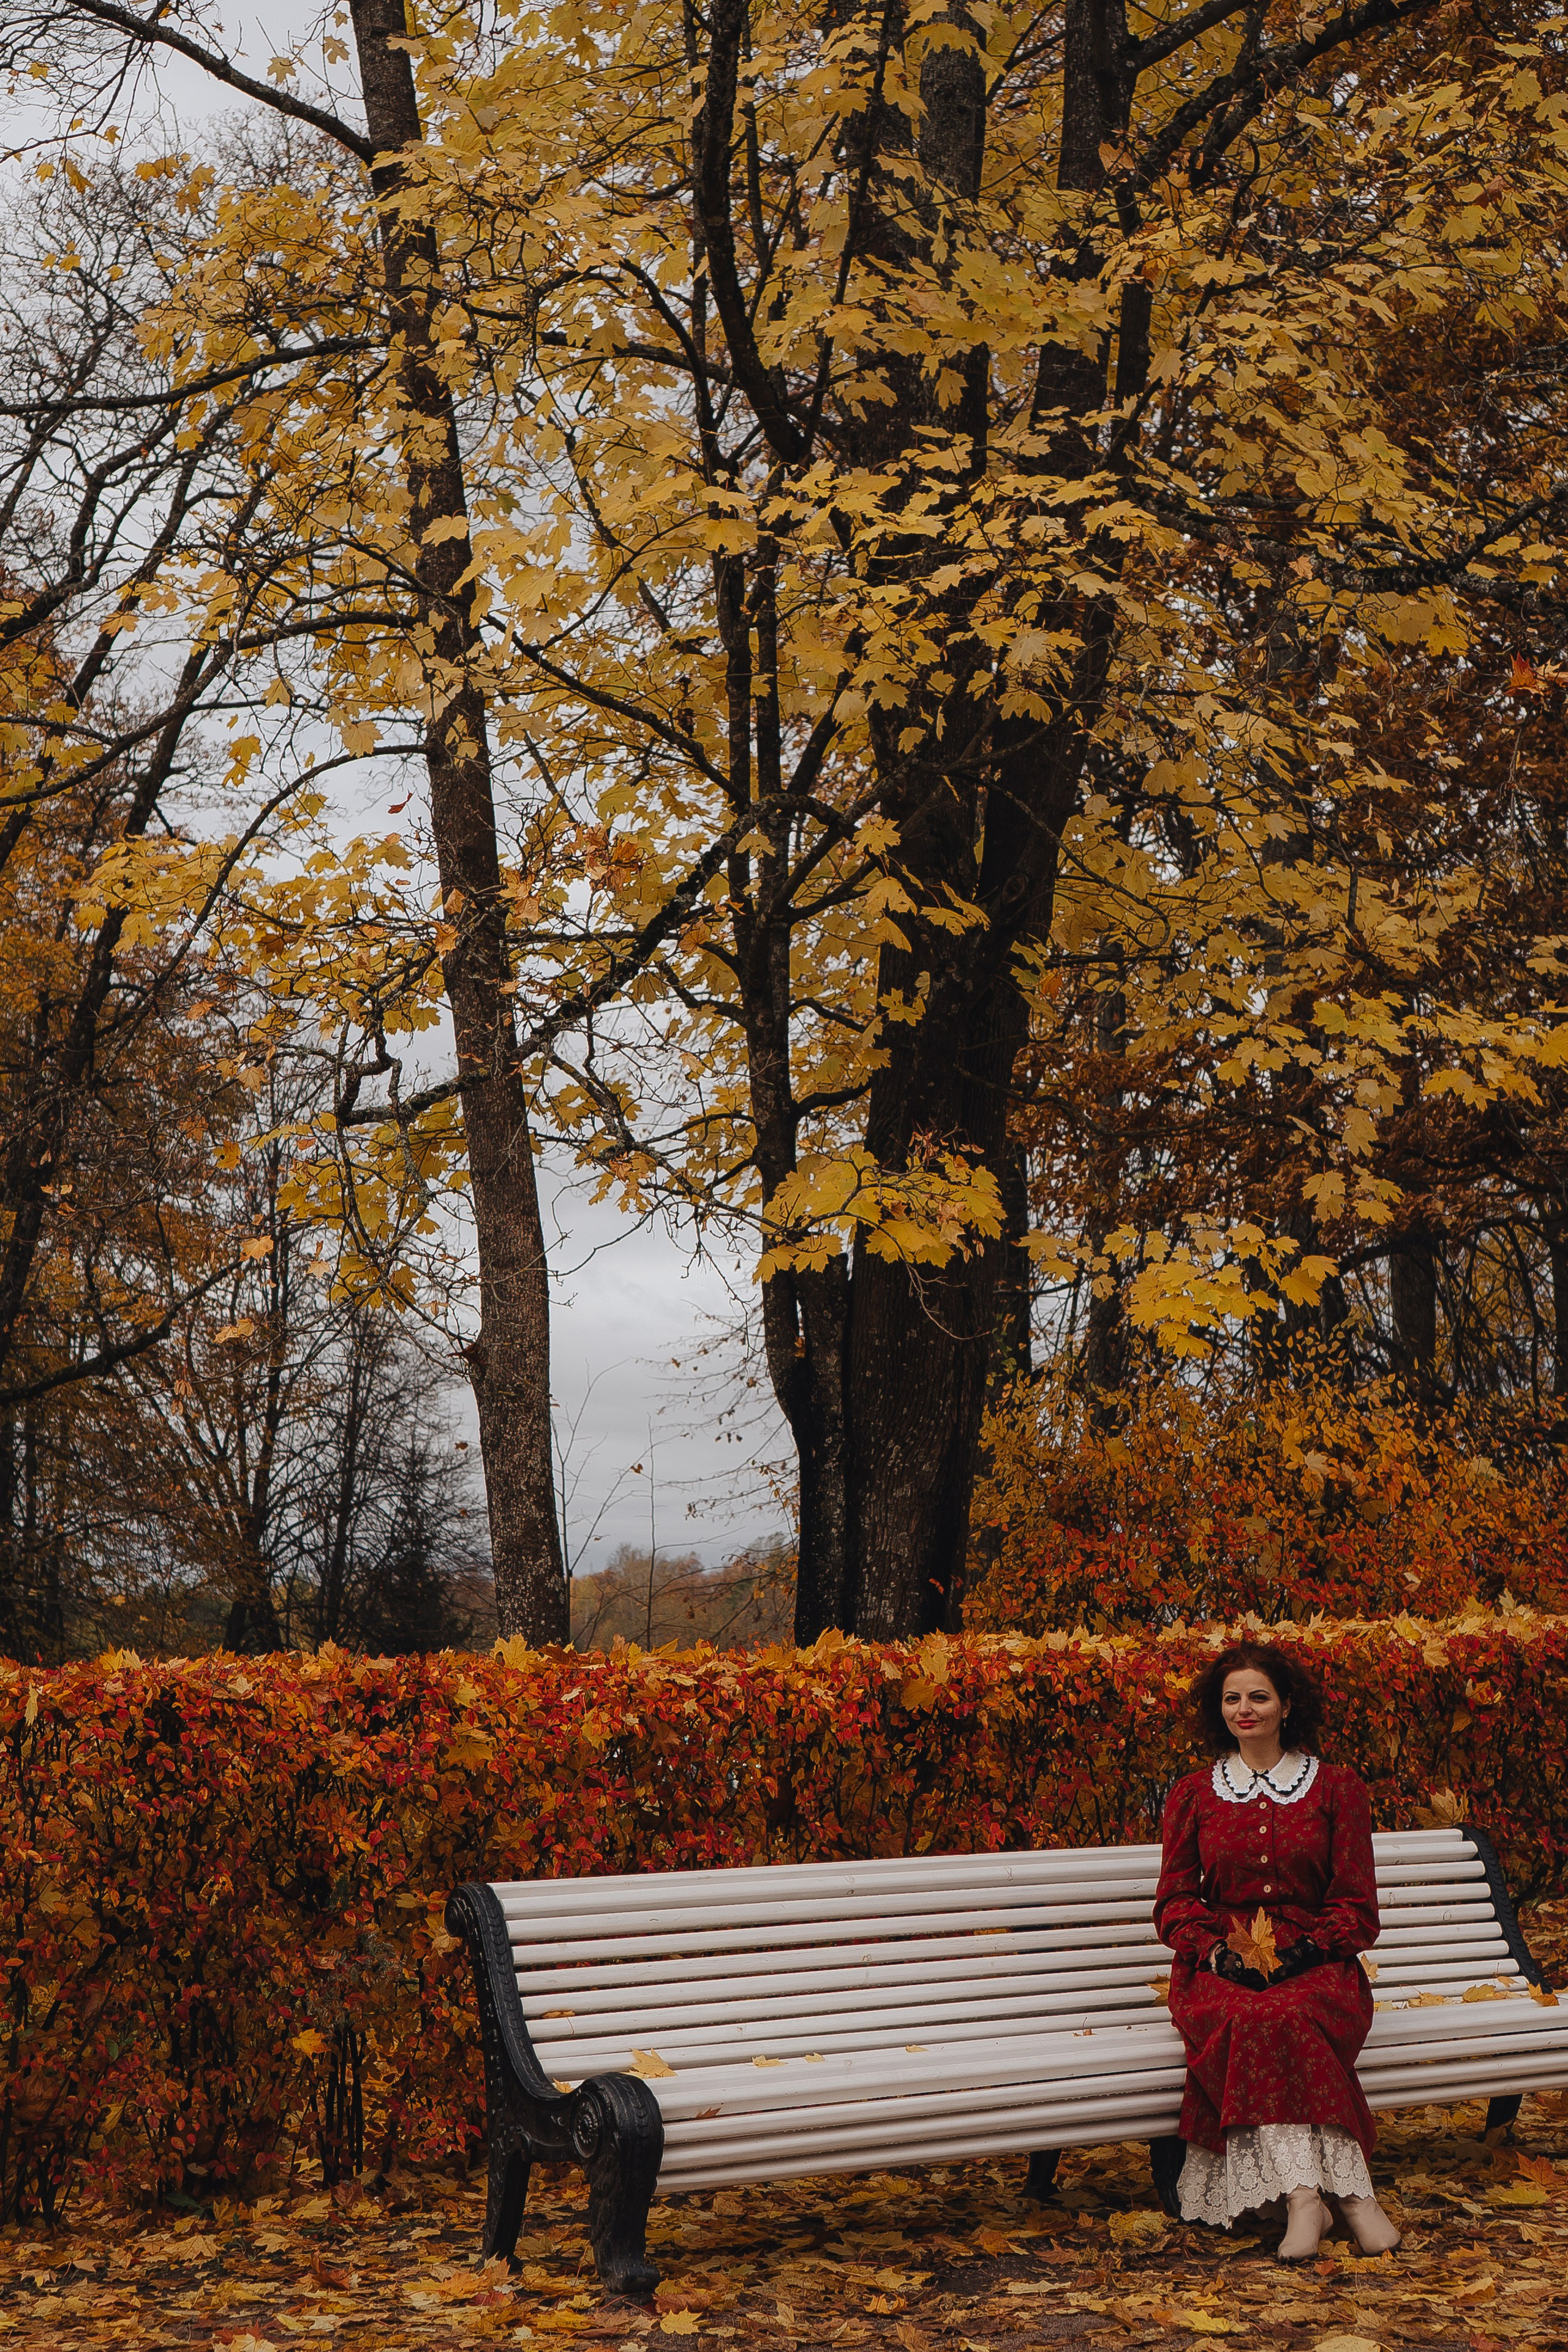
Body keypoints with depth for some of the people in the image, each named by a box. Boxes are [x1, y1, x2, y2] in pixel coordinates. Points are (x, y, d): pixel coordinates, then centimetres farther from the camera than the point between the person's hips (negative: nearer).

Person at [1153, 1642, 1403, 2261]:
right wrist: (1219, 1952, -9)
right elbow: (1175, 1902, 11)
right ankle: (1349, 2191, -39)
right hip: (1221, 1966, 1)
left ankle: (1303, 2193, -37)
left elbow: (1356, 1905, 5)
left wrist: (1302, 1952, -12)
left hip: (1315, 1962, -1)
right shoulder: (1193, 1795, 13)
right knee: (1245, 2018, -35)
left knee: (1282, 2017, -37)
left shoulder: (1336, 1787, 9)